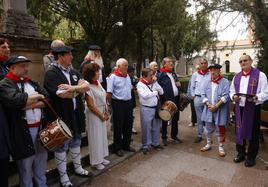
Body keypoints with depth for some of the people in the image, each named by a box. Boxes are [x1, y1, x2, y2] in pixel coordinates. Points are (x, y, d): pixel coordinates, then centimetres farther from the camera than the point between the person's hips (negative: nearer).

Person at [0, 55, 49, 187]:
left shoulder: (32, 83, 13)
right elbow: (16, 100, -28)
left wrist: (30, 104, -13)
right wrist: (37, 96, -13)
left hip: (40, 129, 6)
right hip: (23, 132, -6)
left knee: (41, 164, 20)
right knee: (26, 167, 11)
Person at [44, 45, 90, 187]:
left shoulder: (73, 72, 7)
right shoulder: (51, 73, -15)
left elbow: (87, 87, -3)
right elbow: (62, 94, -25)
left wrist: (72, 88, -21)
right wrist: (79, 88, -10)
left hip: (76, 114, 7)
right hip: (61, 116, -7)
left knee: (75, 142, 21)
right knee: (61, 146, 9)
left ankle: (78, 167, 41)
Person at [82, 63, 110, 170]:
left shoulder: (98, 83, 2)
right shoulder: (88, 86, -20)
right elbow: (91, 105, -18)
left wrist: (106, 113, 6)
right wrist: (101, 116, -11)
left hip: (102, 113, 7)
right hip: (94, 114, -7)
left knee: (103, 135, 17)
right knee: (95, 137, 6)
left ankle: (101, 157, 36)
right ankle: (96, 161, 25)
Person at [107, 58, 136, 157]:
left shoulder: (127, 76, 10)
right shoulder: (113, 77, -12)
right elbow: (109, 93, -12)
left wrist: (129, 100, 14)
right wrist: (112, 104, -8)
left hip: (128, 102, 7)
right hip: (118, 103, -7)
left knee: (128, 125, 14)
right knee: (118, 126, 4)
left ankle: (126, 145, 31)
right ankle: (117, 148, 19)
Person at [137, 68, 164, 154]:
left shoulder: (154, 83, 7)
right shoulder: (140, 84, -10)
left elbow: (161, 92, 4)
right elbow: (145, 96, -23)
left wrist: (155, 83, -7)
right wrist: (155, 92, -11)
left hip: (156, 108, 6)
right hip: (146, 109, -5)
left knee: (156, 127, 15)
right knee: (146, 128, 3)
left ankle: (155, 143, 33)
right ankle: (146, 146, 19)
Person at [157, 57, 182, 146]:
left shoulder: (174, 73, 15)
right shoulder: (160, 75, -10)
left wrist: (178, 84, 3)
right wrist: (164, 100, -19)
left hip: (176, 99, 7)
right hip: (166, 100, -7)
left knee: (175, 118, 15)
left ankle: (174, 135, 30)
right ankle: (164, 137, 19)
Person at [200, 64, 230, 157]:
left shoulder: (225, 82, -5)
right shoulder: (207, 82, 8)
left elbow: (225, 96, -13)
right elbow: (203, 95, 2)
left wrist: (216, 106, -18)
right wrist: (209, 105, -11)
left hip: (220, 110, -4)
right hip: (209, 110, 4)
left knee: (220, 129, 4)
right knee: (208, 128, 15)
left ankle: (221, 147, 20)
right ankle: (208, 144, 32)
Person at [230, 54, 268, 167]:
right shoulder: (236, 77, 12)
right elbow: (232, 91, 18)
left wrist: (255, 97, -25)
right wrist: (233, 96, -4)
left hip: (253, 109, -4)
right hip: (239, 108, 5)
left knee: (253, 133, 5)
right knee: (239, 131, 12)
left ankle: (251, 157, 22)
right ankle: (240, 153, 29)